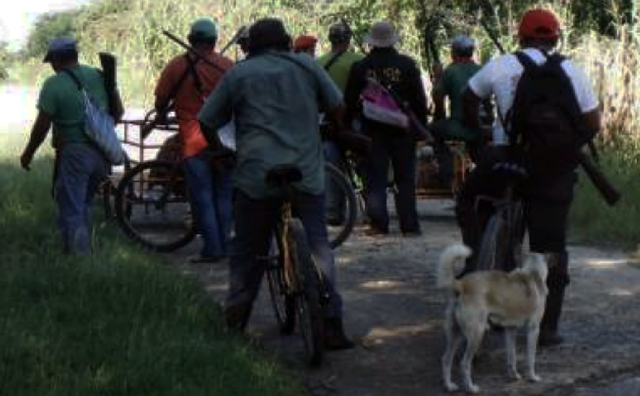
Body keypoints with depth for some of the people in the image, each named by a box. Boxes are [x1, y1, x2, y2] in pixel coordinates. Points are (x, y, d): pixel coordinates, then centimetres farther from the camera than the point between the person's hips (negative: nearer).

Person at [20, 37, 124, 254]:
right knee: (82, 206, 21)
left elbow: (42, 126, -9)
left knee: (71, 212, 0)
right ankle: (85, 249, 27)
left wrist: (28, 153, 5)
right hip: (102, 154, 6)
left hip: (73, 154, -6)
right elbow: (119, 110, 11)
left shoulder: (53, 85, -11)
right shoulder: (100, 76, 5)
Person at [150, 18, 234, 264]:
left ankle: (212, 249, 1)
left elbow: (161, 100, 4)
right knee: (223, 195, 13)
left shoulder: (177, 65, -4)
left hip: (195, 141, -3)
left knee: (202, 197, 2)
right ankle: (224, 245, 17)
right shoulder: (228, 65, 2)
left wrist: (160, 115, 25)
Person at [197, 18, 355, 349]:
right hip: (307, 174, 0)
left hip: (256, 176, 0)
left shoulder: (237, 74, 10)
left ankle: (234, 322, 14)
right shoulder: (306, 66, 12)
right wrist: (338, 136, 32)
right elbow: (337, 107, 13)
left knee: (247, 251, 12)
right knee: (318, 247, 6)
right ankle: (331, 325, -1)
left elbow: (207, 122, 10)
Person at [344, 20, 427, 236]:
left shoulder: (360, 68, -2)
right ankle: (409, 225, 4)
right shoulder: (407, 65, -2)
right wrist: (421, 127, 6)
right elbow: (420, 99, -1)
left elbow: (350, 103, 2)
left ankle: (378, 223, -1)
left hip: (373, 130, 0)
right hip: (402, 130, 0)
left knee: (375, 179, 4)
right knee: (405, 178, 6)